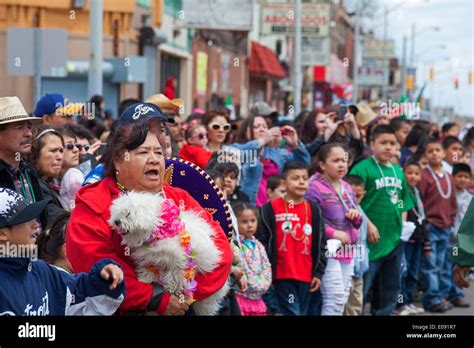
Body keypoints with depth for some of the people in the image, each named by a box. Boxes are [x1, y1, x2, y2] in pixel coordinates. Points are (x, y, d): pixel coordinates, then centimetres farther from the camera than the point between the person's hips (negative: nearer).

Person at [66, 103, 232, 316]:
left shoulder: (181, 200, 12)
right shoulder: (92, 207, -1)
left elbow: (219, 246, 2)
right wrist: (157, 300, -15)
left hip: (180, 307, 4)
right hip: (119, 310, -4)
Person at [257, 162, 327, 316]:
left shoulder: (314, 209, 9)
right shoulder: (270, 209, -2)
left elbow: (320, 244, 11)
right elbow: (261, 242, -3)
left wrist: (319, 272, 5)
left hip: (307, 276, 4)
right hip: (283, 275, -4)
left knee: (302, 313, 9)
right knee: (292, 313, -9)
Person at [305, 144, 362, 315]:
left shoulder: (347, 188, 14)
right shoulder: (315, 188, -10)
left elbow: (356, 223, 24)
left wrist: (356, 216, 0)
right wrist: (333, 233, -20)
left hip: (347, 251, 8)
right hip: (327, 251, -8)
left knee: (343, 299, 9)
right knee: (336, 297, -14)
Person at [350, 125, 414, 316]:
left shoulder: (398, 171, 11)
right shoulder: (363, 168, -10)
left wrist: (403, 225, 9)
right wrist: (368, 225, -19)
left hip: (395, 239, 7)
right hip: (372, 240, -7)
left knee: (390, 288, 15)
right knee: (361, 288, -3)